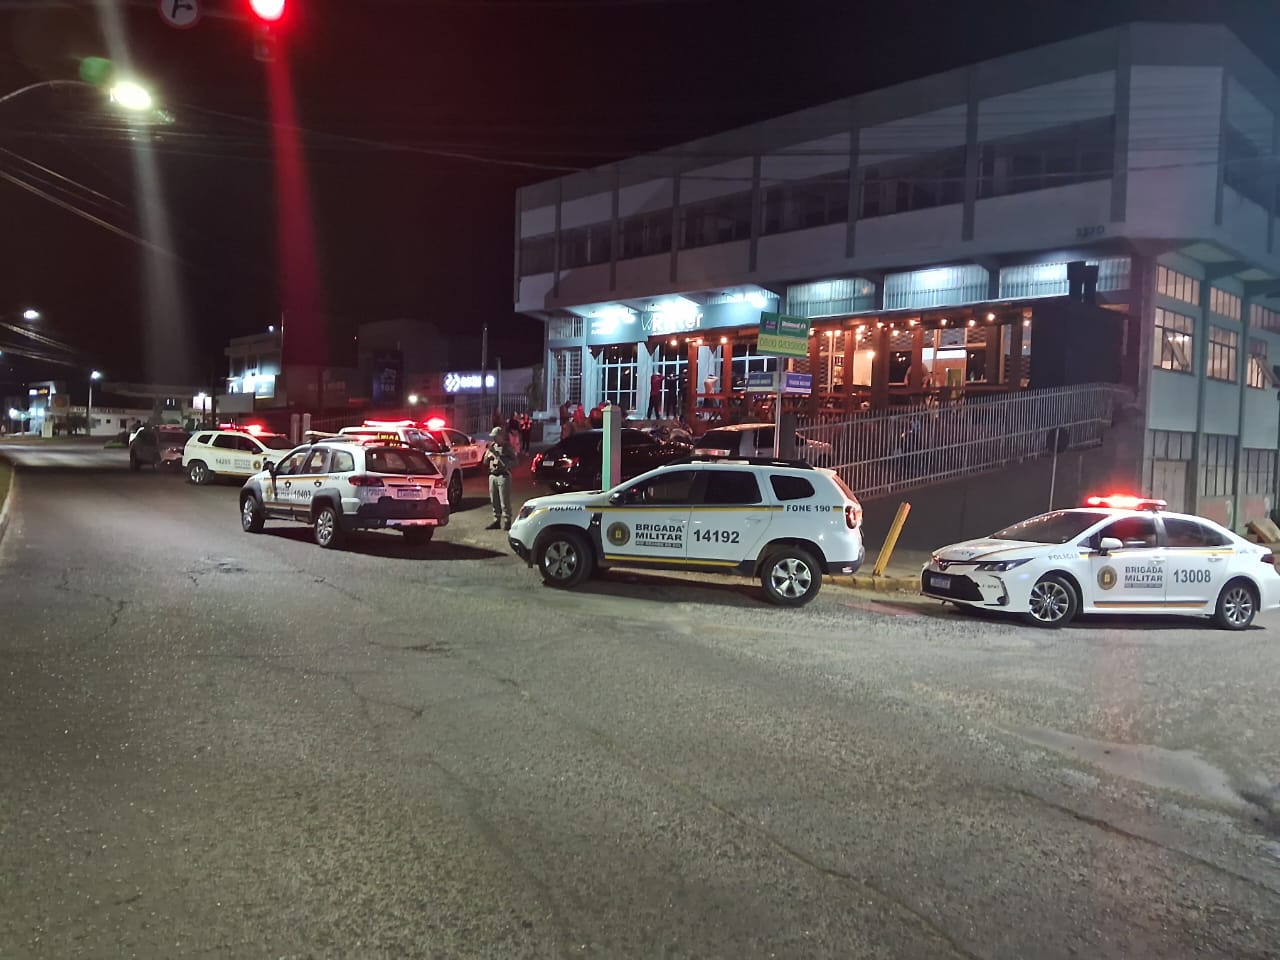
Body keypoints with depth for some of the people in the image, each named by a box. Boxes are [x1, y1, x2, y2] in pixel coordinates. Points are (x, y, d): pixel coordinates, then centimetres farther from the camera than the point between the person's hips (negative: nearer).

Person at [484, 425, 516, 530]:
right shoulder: (492, 446, 13)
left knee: (504, 502, -6)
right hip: (492, 475, 6)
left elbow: (514, 462, -7)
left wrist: (503, 463, -21)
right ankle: (497, 520, 18)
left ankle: (507, 522, -1)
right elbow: (485, 462, 17)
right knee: (494, 501, 9)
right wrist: (488, 453, -2)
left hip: (503, 476, -6)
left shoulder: (507, 447, -3)